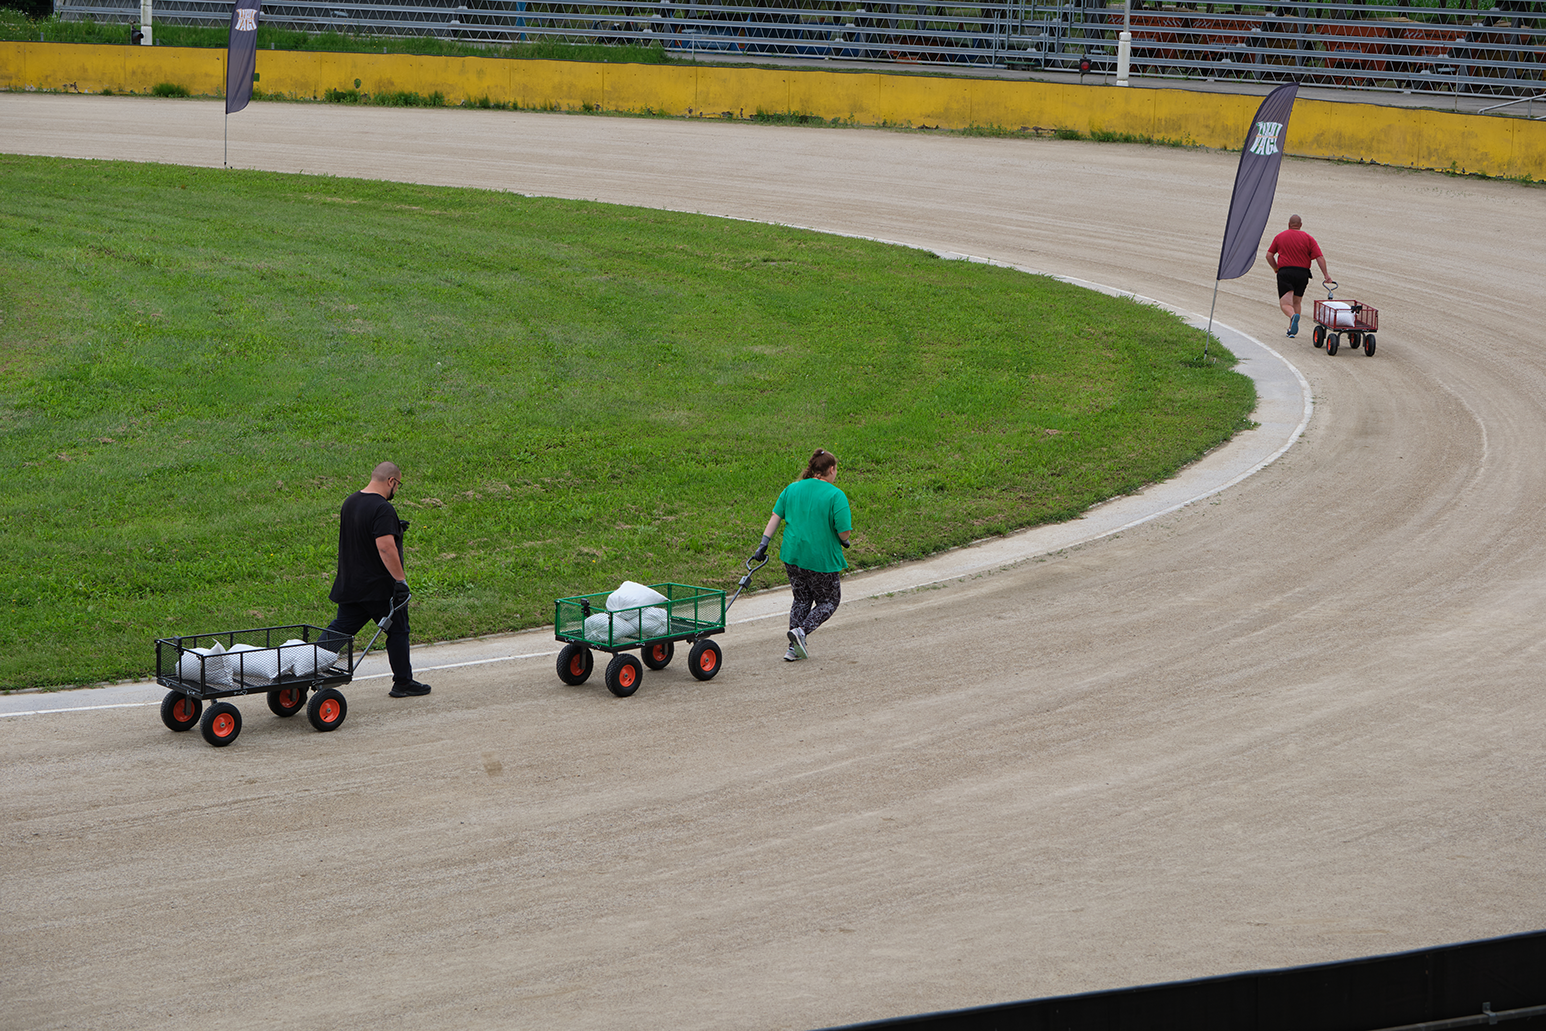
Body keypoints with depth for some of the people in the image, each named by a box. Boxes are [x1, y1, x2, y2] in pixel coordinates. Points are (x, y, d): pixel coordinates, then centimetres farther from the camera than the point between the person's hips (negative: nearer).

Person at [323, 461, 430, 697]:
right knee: (398, 631, 8)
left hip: (349, 584, 8)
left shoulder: (350, 502, 9)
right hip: (379, 587, -8)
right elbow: (385, 547, -29)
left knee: (340, 630, 9)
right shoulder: (382, 509, -20)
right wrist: (401, 580, -27)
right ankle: (403, 683, 17)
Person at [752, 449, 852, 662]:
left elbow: (776, 517, 3)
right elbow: (844, 532, -15)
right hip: (821, 558, -5)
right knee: (829, 601, 15)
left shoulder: (792, 489, 5)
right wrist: (842, 541, 7)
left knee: (802, 599, 21)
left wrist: (763, 545, 4)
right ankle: (802, 631, -9)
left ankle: (794, 648, 13)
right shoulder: (836, 496, -11)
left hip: (793, 556, 5)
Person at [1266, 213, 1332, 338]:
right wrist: (1326, 275, 0)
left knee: (1285, 304, -5)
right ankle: (1292, 329, 16)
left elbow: (1269, 255, 6)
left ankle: (1293, 316, -37)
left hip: (1285, 272, -2)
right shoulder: (1308, 238, 4)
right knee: (1297, 302, 18)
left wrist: (1276, 268, 20)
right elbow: (1320, 258, -3)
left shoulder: (1280, 237, 7)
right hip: (1302, 273, 2)